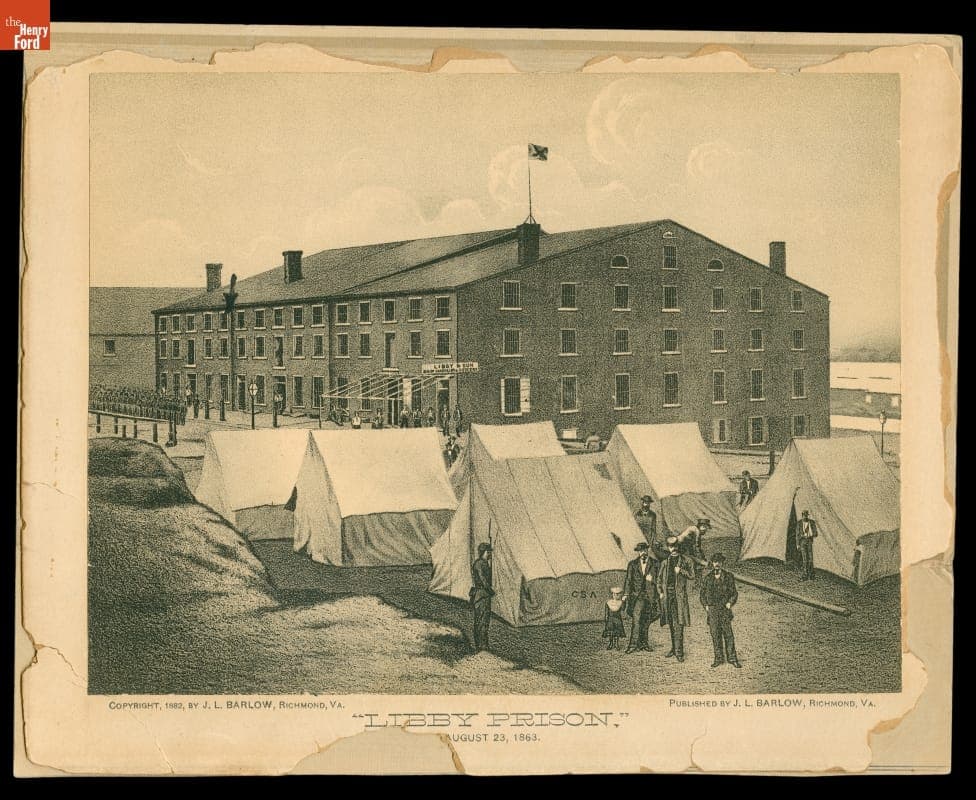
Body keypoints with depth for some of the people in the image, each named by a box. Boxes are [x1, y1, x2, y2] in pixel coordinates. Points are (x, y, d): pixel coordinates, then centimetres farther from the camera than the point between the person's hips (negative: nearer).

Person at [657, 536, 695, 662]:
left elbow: (692, 575, 2)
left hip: (679, 594, -4)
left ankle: (679, 651, -9)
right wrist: (660, 592, 8)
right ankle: (674, 648, 18)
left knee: (679, 623, -9)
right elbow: (659, 578, 17)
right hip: (667, 594, 4)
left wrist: (680, 571, -11)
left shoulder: (686, 560, 4)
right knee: (671, 623, 8)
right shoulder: (665, 561, 13)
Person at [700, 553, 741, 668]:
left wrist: (730, 603, -7)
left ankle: (732, 658, 4)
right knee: (715, 634, 3)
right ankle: (719, 658, 11)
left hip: (724, 609, -1)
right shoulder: (707, 577, 7)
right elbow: (702, 593, 14)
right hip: (712, 610, 1)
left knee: (728, 634, -3)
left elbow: (734, 593, 8)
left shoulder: (728, 576, 4)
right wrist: (706, 605, 3)